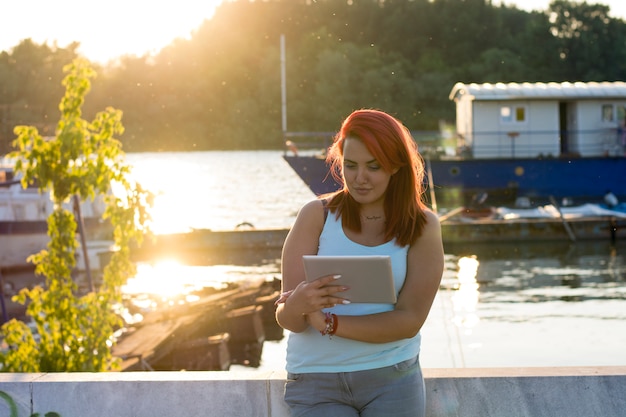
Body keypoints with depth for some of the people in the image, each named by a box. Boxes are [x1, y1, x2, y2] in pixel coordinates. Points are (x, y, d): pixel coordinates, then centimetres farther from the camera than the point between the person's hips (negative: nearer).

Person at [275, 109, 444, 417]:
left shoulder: (422, 226, -3)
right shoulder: (316, 215, -5)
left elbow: (409, 320, -10)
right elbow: (287, 320, -8)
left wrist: (327, 322, -18)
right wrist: (297, 306, -32)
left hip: (391, 379, 1)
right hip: (316, 381, -1)